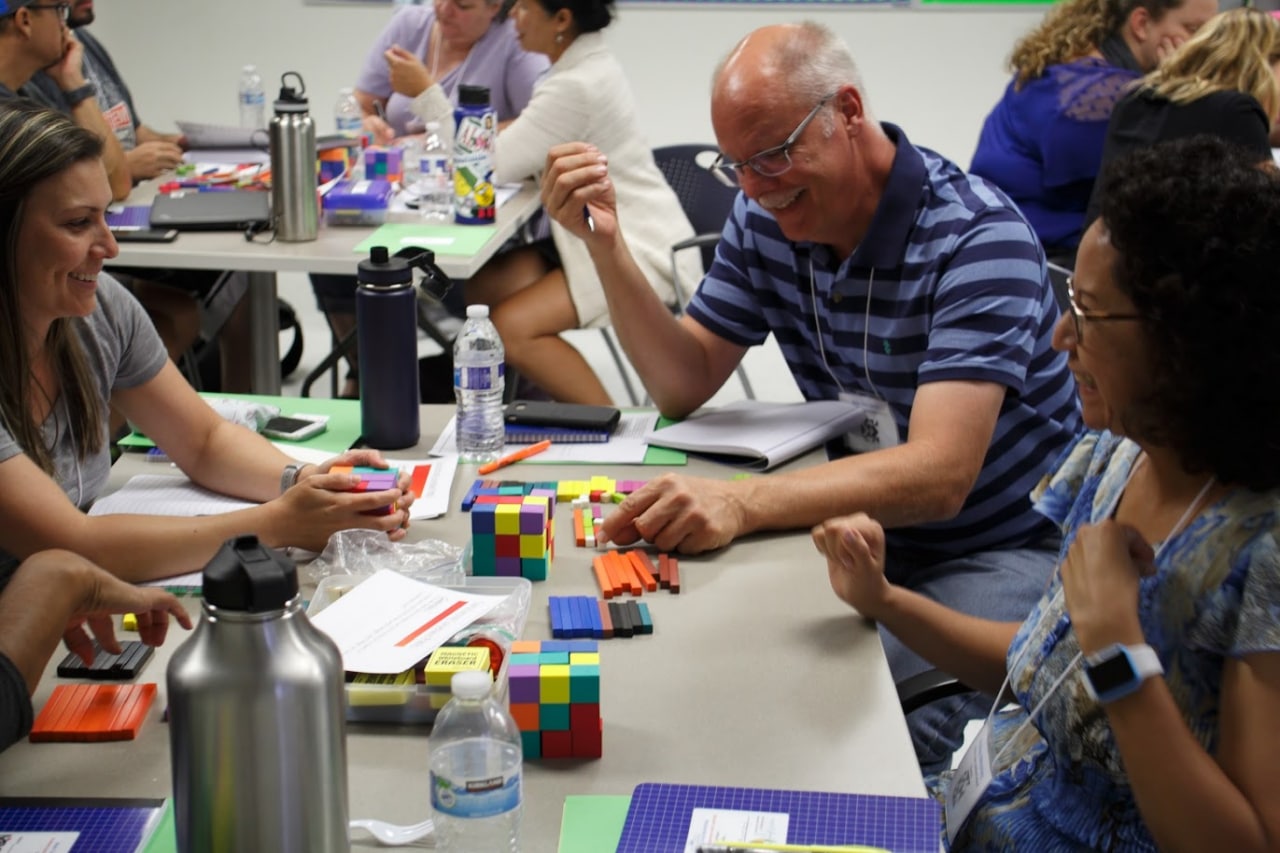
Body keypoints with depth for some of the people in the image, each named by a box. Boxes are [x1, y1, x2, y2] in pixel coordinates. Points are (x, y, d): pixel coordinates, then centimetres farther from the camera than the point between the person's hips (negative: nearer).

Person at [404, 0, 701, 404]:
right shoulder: (590, 65, 9)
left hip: (641, 254, -10)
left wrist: (425, 93, -14)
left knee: (510, 328, -22)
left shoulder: (577, 87, -21)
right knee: (485, 286, -1)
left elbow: (491, 165, -19)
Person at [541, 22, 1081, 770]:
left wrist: (741, 502, -45)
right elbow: (685, 386, 5)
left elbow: (939, 476, -32)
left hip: (1007, 550, -6)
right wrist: (606, 245, -10)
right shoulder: (765, 222, 1)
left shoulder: (978, 236, -22)